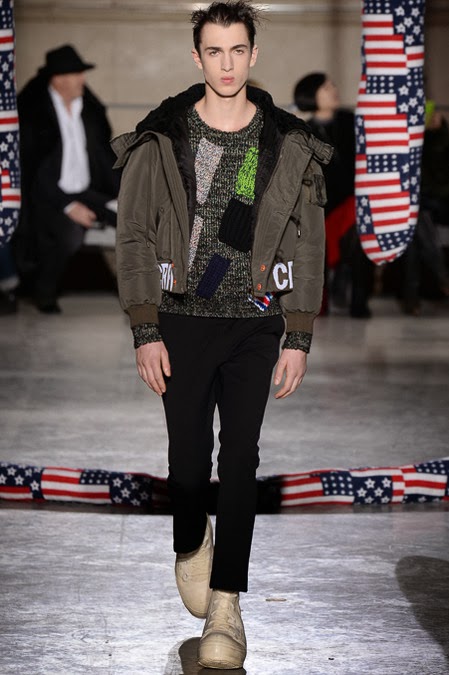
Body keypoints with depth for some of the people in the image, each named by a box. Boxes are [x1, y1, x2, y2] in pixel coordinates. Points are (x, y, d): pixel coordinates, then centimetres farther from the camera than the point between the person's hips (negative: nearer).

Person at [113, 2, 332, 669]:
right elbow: (134, 238, 1)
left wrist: (299, 338, 0)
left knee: (240, 457, -3)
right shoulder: (159, 141, 0)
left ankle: (225, 604, 1)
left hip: (257, 323, 0)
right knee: (189, 452, 5)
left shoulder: (290, 145, 3)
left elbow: (307, 247, 5)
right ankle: (191, 545, 37)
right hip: (183, 320, 0)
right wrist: (146, 332, -4)